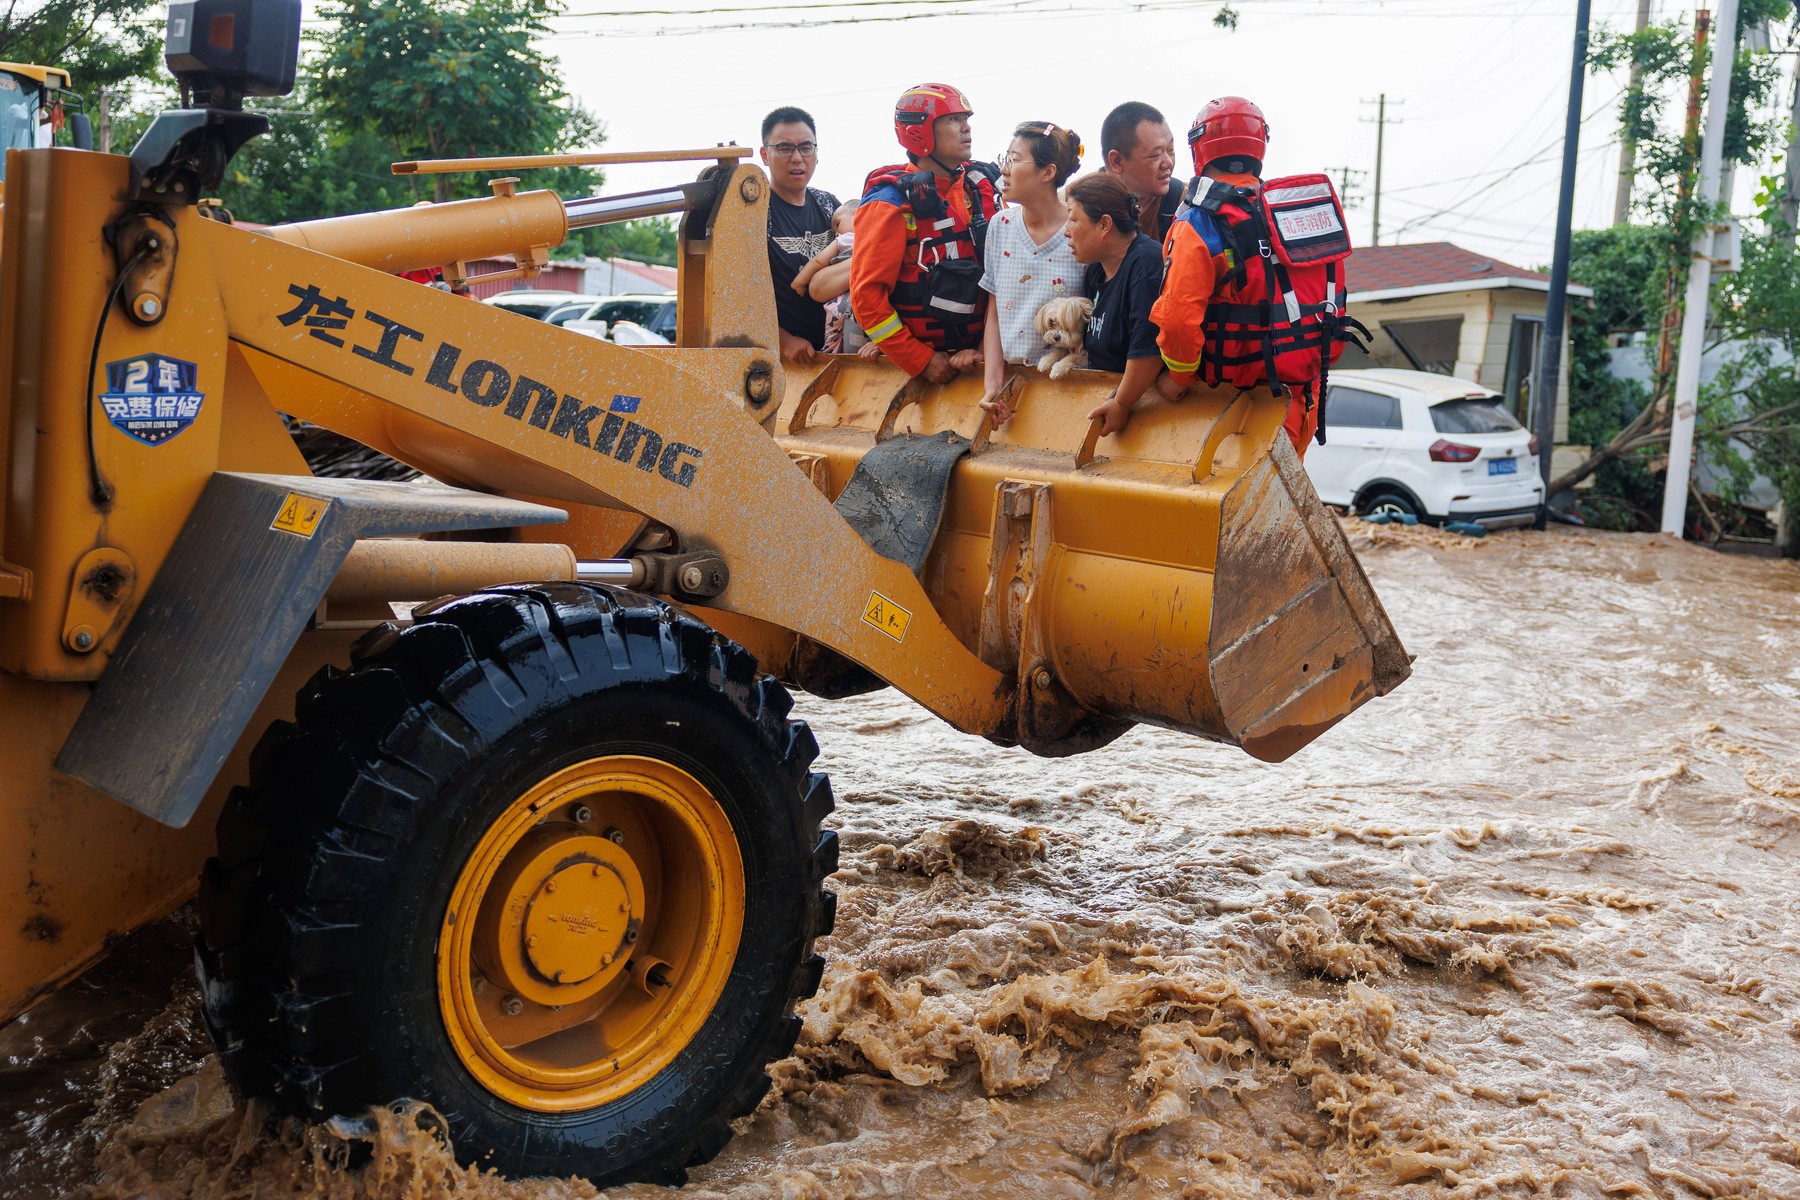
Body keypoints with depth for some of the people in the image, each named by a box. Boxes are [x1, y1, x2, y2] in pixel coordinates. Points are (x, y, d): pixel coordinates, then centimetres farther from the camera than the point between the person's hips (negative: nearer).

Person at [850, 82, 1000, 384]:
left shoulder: (979, 189, 5)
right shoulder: (892, 203, -11)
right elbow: (866, 294, -15)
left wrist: (986, 345, -4)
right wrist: (923, 361, -15)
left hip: (973, 357, 5)